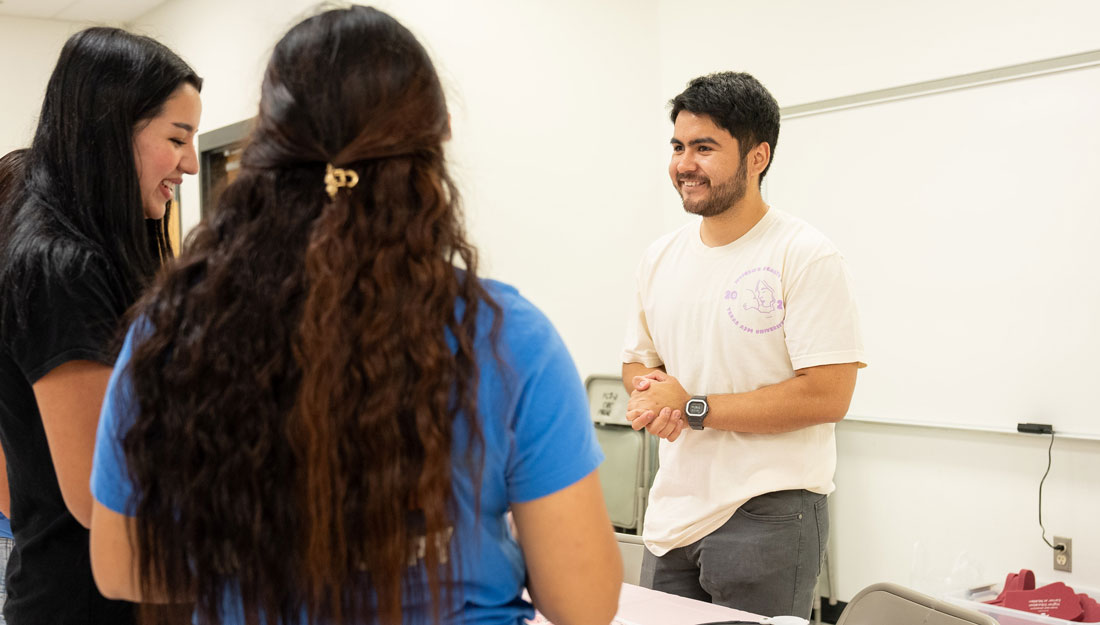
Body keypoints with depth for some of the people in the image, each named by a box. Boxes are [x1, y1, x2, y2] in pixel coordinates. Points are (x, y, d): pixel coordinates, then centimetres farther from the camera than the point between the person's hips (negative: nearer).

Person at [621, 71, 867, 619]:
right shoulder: (660, 258, 9)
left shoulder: (804, 255, -11)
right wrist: (650, 393, -6)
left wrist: (693, 408, -16)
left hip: (768, 516, -6)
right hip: (671, 516, 6)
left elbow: (827, 396, -17)